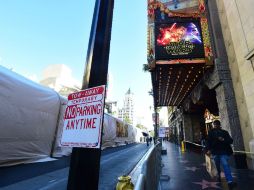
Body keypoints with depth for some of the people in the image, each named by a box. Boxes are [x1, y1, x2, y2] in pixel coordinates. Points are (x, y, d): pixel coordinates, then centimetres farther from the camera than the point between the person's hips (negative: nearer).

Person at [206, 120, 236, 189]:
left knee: (225, 164, -15)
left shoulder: (224, 132, 7)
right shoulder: (211, 132, 5)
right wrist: (208, 149, -11)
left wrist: (223, 140, -15)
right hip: (215, 152, 1)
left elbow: (231, 140, 3)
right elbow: (208, 141, -1)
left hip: (224, 151, -1)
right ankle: (219, 175, 38)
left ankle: (230, 181, -18)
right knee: (217, 165, 14)